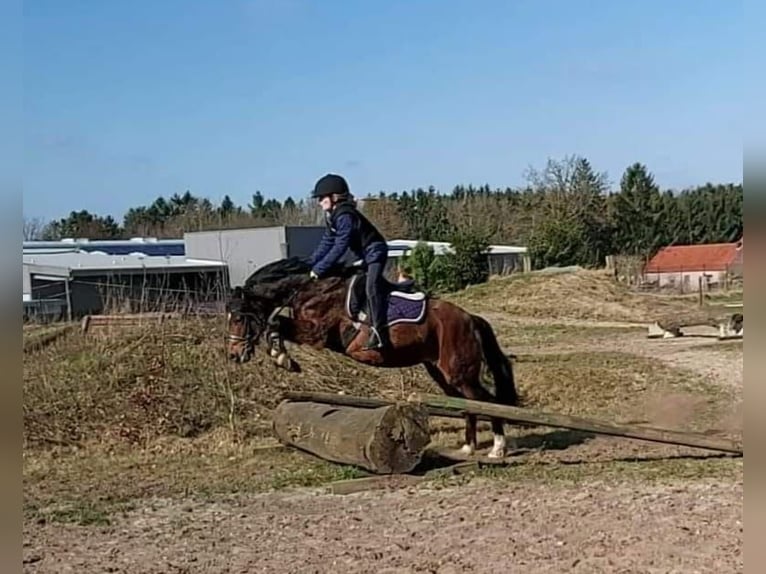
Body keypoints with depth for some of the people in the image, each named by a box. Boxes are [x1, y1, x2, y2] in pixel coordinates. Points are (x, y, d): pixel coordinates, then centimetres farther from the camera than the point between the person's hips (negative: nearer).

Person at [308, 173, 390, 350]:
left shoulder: (344, 216, -26)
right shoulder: (331, 216, 4)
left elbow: (340, 247, -28)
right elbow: (327, 242, 9)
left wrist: (319, 269, -26)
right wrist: (311, 264, 1)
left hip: (375, 252, -11)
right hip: (364, 255, 11)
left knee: (371, 288, -24)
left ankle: (379, 331, -28)